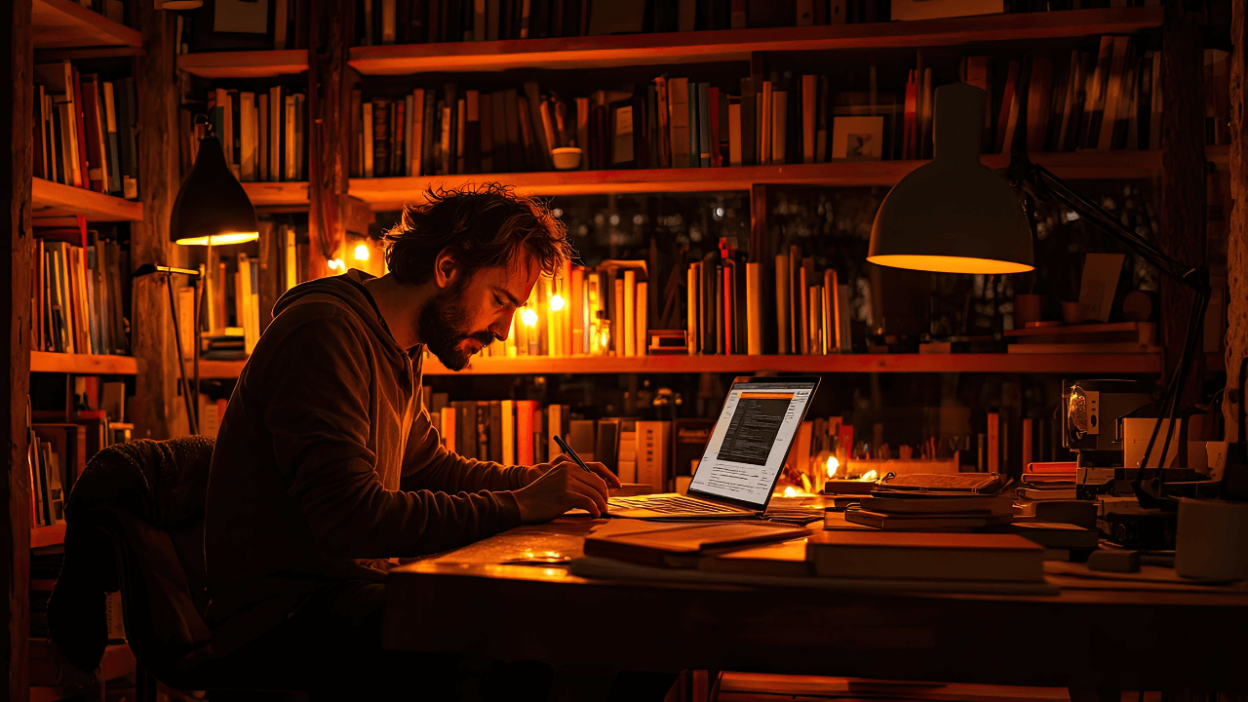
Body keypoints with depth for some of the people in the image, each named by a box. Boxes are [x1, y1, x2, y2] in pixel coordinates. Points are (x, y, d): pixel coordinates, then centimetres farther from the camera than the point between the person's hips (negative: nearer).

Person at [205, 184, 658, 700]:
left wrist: (531, 480, 8)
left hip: (352, 589, 9)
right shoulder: (324, 333, -19)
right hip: (283, 614, -9)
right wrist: (517, 506, -23)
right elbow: (351, 520, -28)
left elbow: (428, 465, 25)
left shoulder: (400, 350, 13)